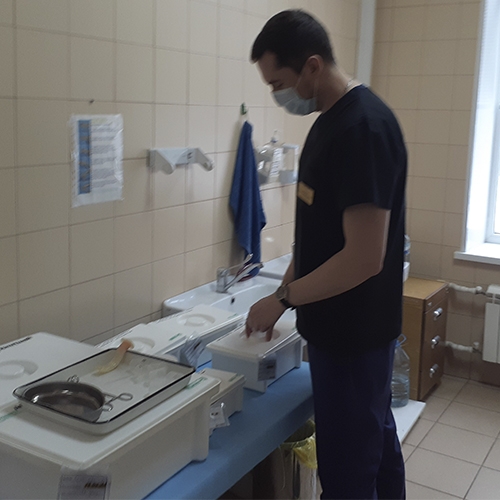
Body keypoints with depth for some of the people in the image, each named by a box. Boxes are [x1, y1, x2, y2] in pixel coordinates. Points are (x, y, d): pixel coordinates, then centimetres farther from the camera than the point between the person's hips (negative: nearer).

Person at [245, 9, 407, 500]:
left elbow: (364, 258, -26)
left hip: (352, 333, -9)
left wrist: (282, 300, -15)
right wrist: (285, 289, 10)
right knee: (376, 440, 23)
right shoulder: (331, 120, 8)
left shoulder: (364, 128, -22)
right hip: (345, 327, 9)